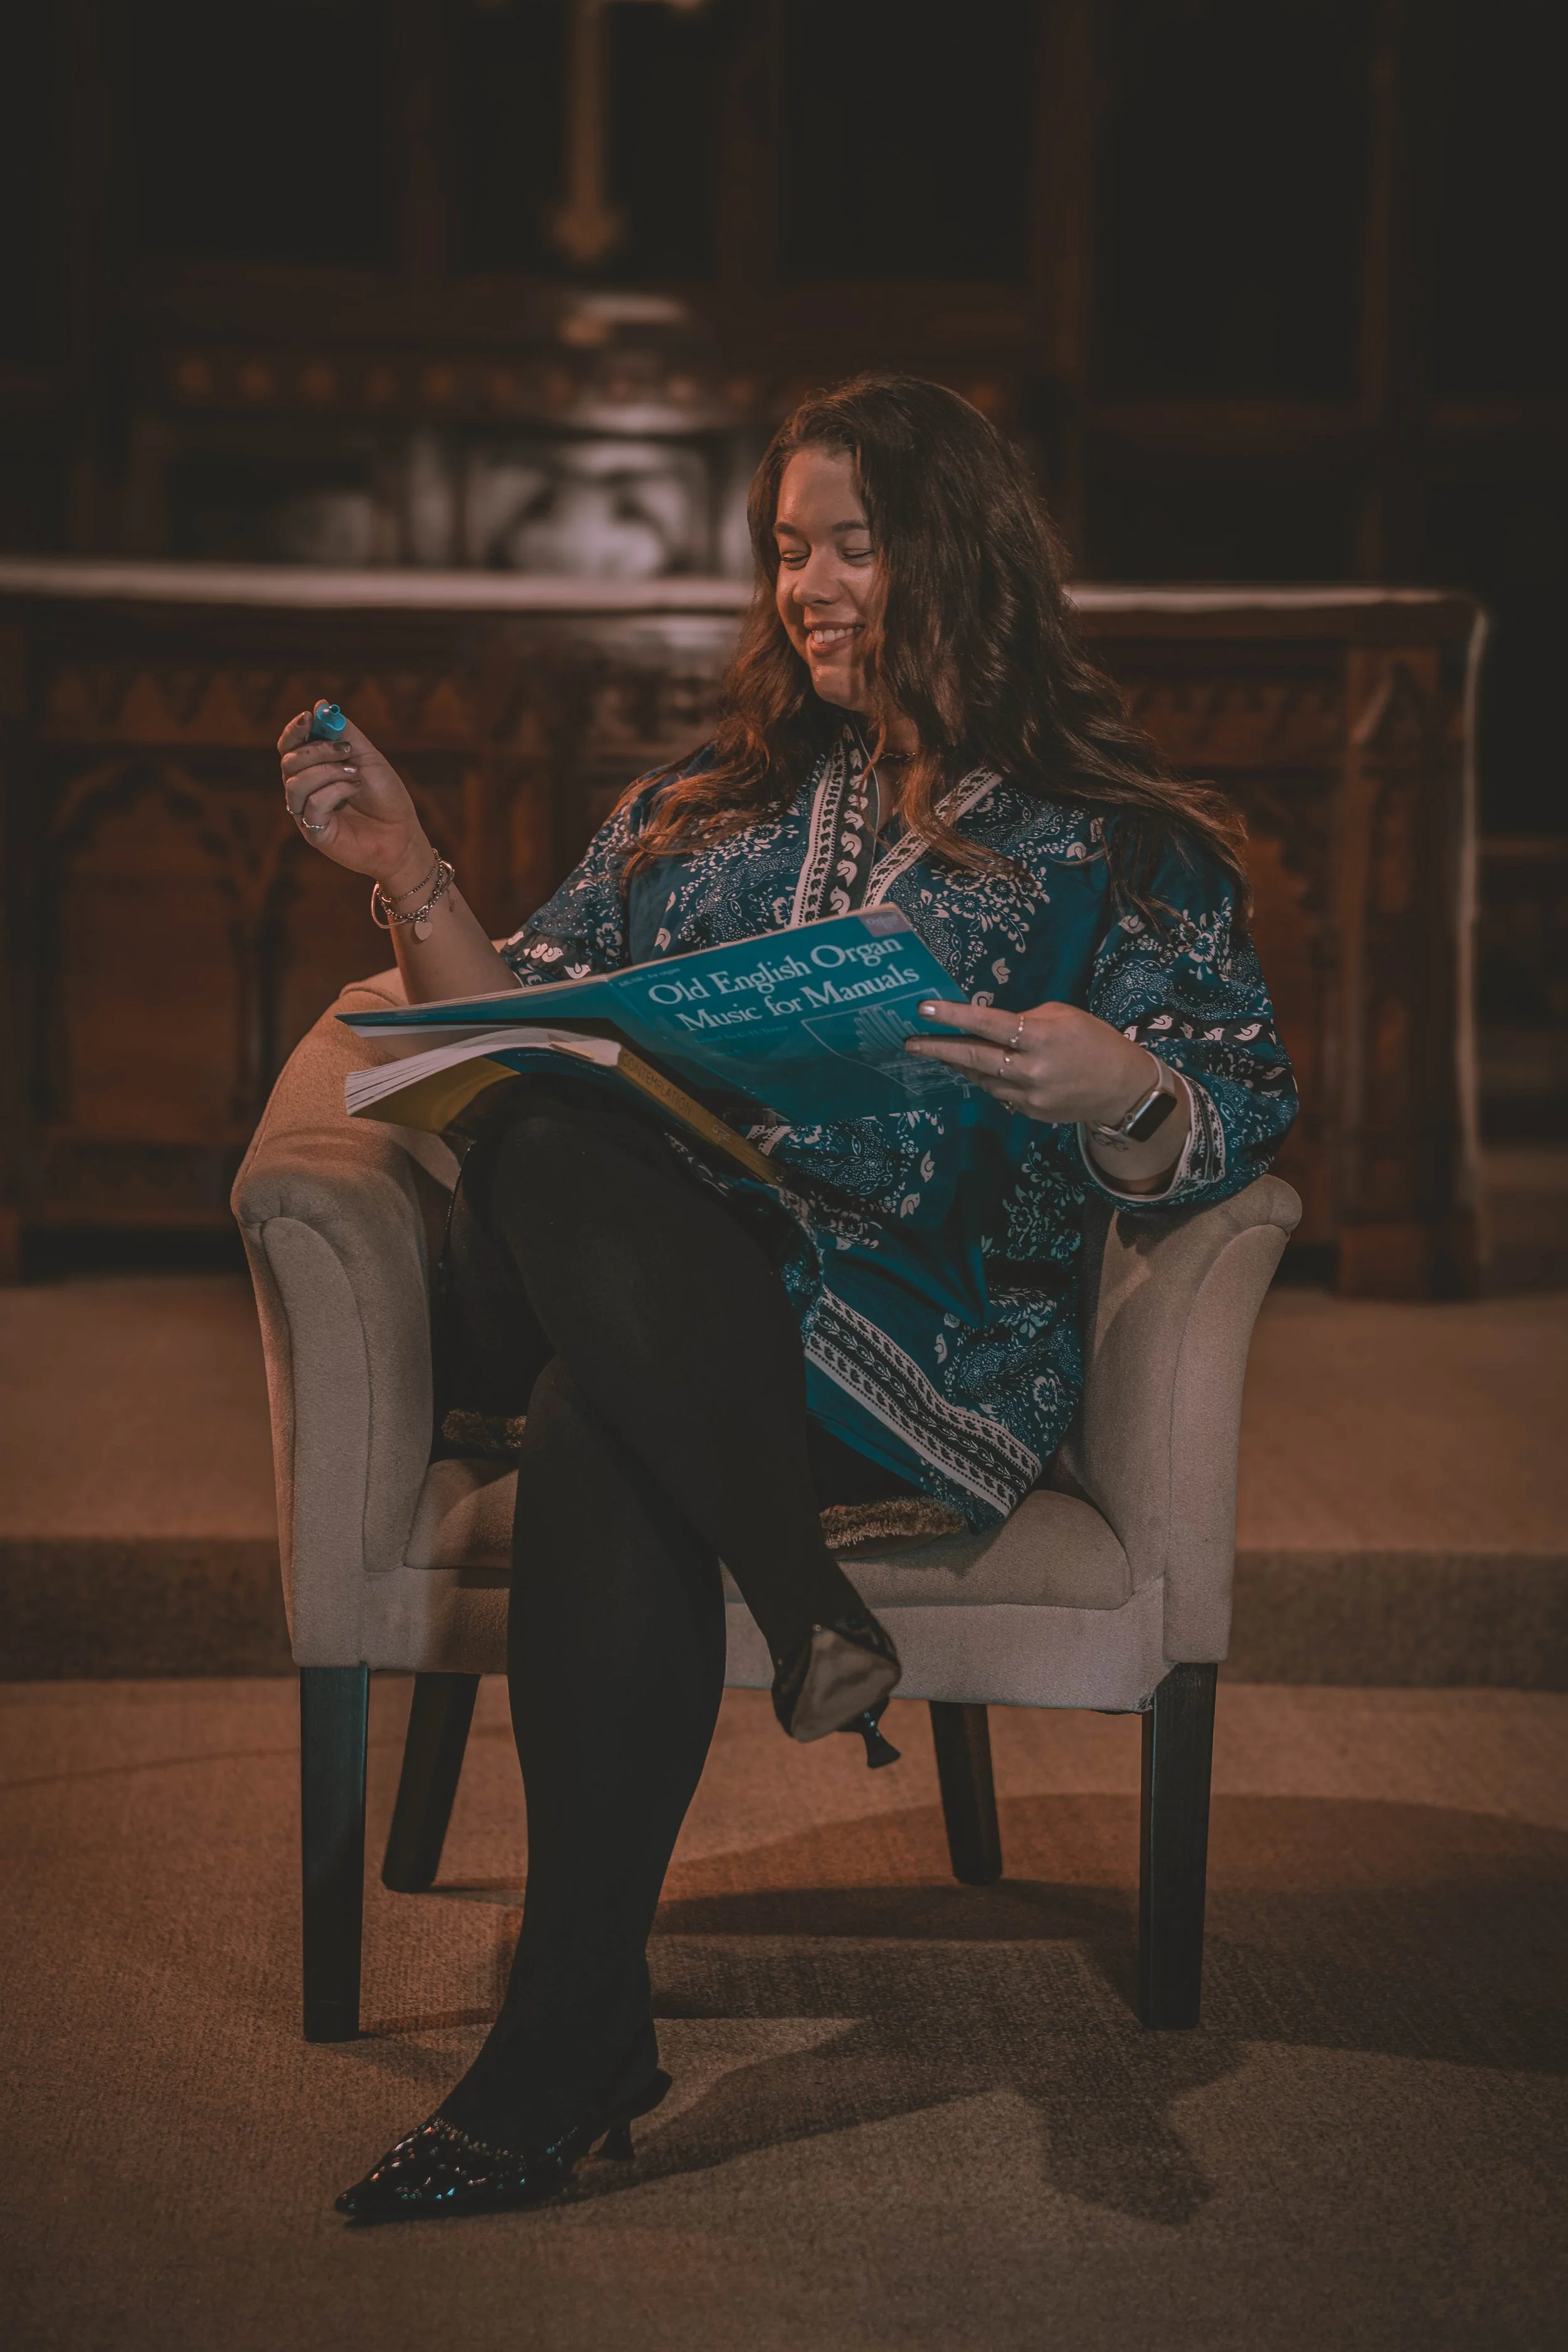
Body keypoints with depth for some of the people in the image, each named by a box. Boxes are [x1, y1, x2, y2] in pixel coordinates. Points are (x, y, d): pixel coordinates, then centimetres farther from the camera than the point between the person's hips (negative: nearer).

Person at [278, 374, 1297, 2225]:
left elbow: (1231, 1136, 4)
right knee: (548, 1156, -35)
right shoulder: (695, 811, 28)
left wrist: (1117, 1094, -18)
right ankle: (811, 1610, -33)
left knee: (604, 1451, -37)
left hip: (930, 1343, -3)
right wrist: (410, 879, 8)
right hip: (648, 1306, 4)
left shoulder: (1113, 845, 15)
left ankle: (567, 2045, -32)